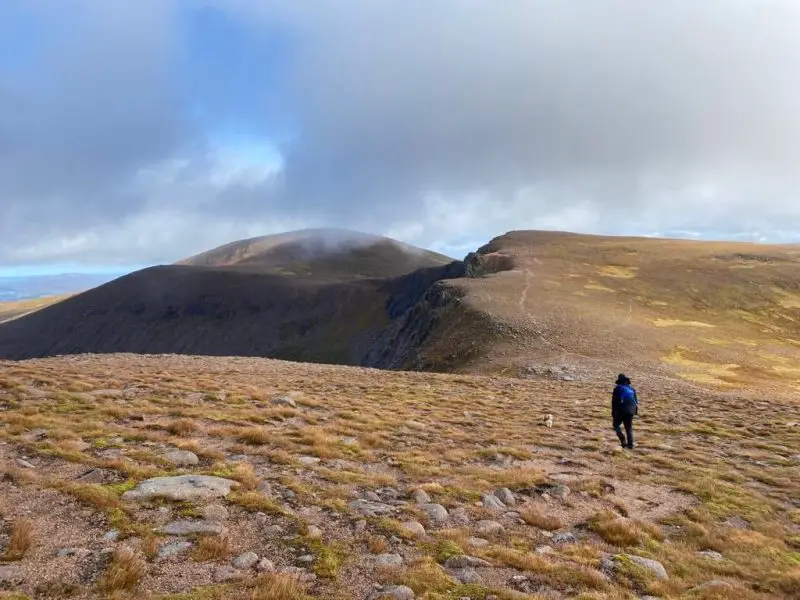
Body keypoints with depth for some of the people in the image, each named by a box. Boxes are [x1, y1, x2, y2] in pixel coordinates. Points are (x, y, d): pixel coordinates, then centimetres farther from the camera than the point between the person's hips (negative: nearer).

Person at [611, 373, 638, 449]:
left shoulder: (617, 388, -2)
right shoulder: (632, 388, 14)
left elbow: (614, 401, -5)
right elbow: (636, 401, 14)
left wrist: (613, 411, -1)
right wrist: (636, 411, 20)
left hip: (621, 411, -4)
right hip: (631, 411, 4)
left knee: (616, 424, 11)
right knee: (629, 428, 12)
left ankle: (622, 439, -7)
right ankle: (630, 444, 4)